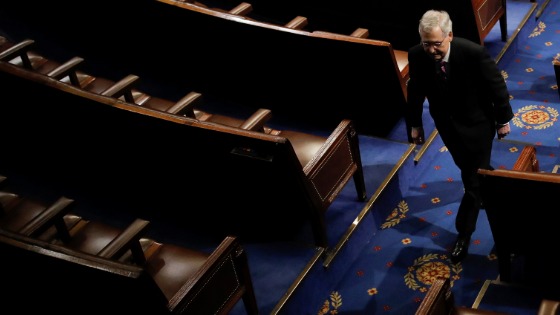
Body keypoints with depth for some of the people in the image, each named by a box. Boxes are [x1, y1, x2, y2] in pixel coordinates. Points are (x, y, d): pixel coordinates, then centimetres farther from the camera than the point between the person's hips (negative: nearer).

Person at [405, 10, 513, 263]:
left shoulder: (474, 52, -32)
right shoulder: (416, 55, -22)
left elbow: (497, 86, -16)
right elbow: (415, 91, -4)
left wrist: (503, 119, -6)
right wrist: (414, 123, 5)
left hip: (477, 122, -4)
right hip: (446, 122, 4)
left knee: (472, 178, 3)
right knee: (467, 167, 26)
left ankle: (463, 234, 18)